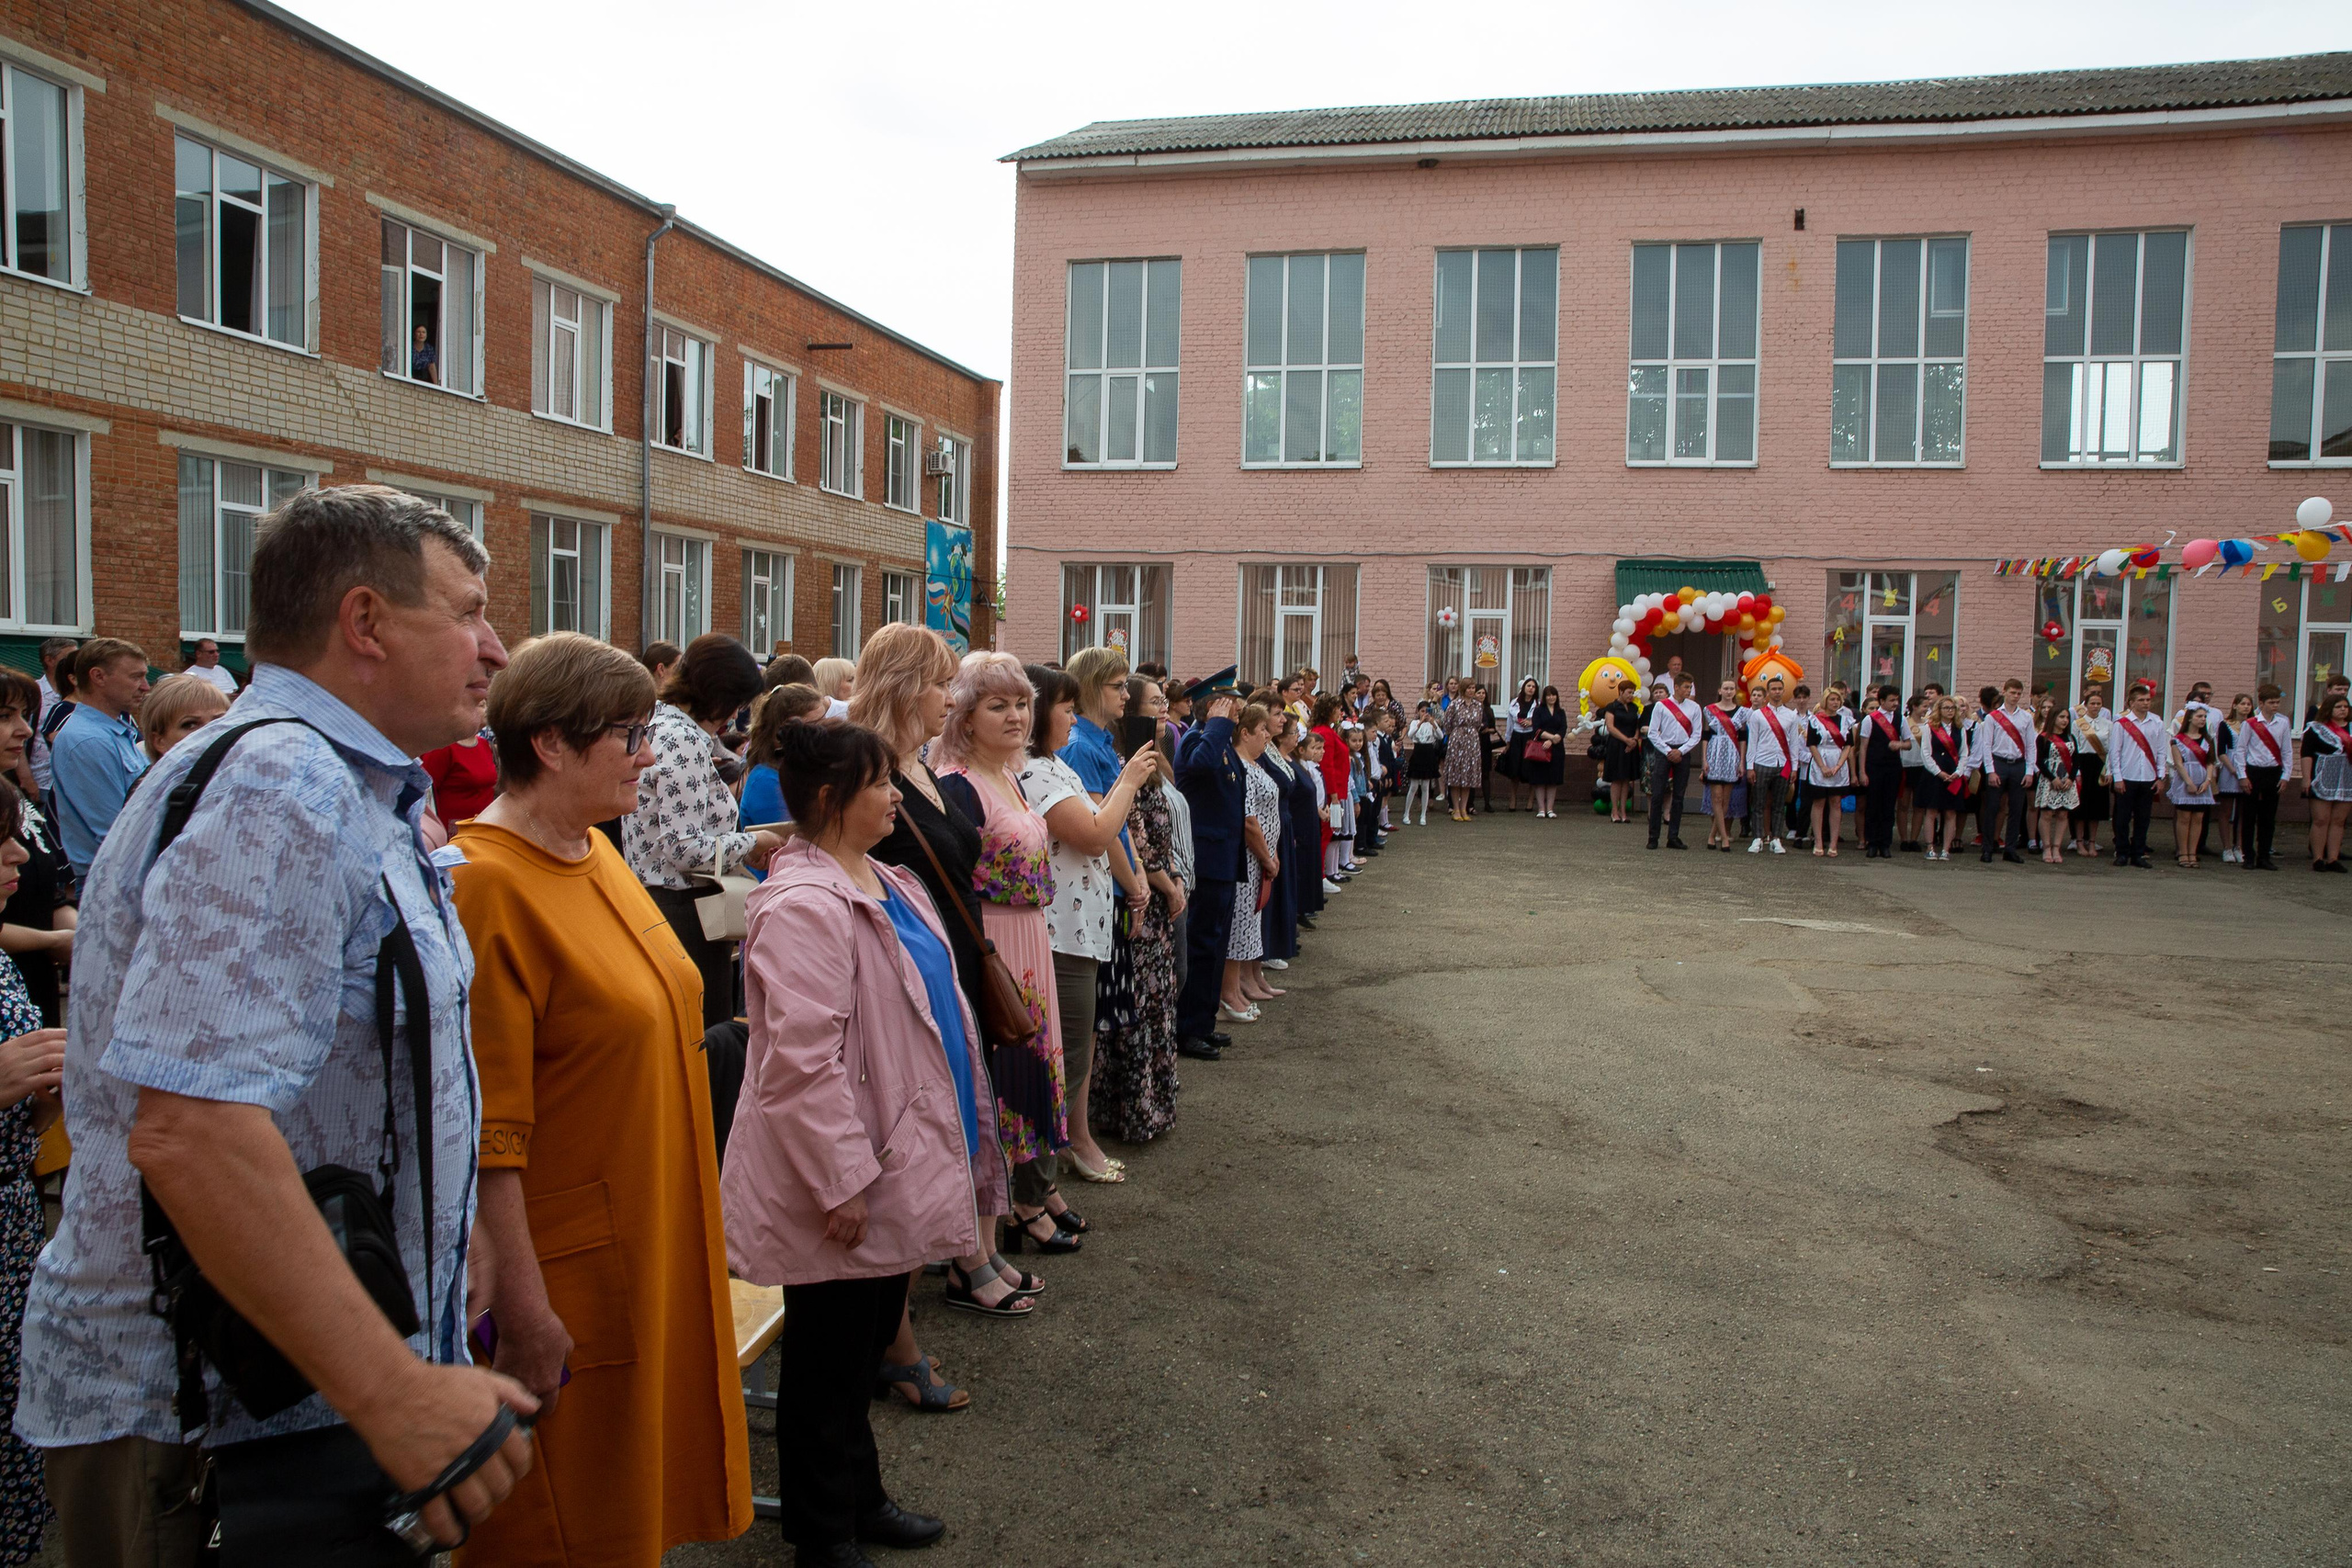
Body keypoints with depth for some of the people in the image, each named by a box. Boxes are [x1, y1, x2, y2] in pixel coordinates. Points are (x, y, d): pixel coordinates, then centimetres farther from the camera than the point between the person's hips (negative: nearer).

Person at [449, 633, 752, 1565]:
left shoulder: (595, 852, 7)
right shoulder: (485, 883, -20)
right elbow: (485, 1130, -22)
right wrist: (523, 1313, -21)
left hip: (650, 1245, 8)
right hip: (563, 1276, -8)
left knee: (639, 1491, 21)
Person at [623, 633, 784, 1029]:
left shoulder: (658, 722, 13)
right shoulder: (684, 737, -17)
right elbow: (684, 849, -22)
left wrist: (739, 848, 11)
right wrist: (750, 844, -8)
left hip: (651, 900, 10)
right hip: (686, 911, -10)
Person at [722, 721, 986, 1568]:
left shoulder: (883, 881, 8)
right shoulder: (803, 905, -24)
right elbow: (803, 1062, -27)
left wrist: (960, 1122, 20)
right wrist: (841, 1182, -24)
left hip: (896, 1161, 9)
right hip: (842, 1184, -9)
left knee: (868, 1343, 22)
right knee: (830, 1361, 9)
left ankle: (860, 1499, 40)